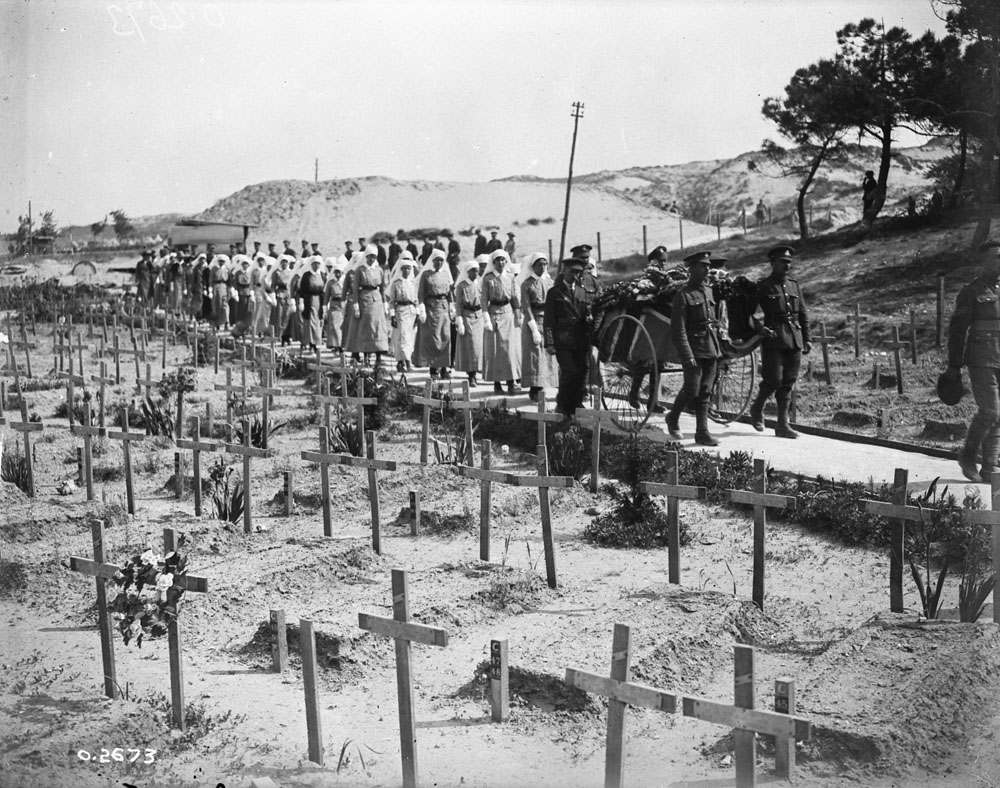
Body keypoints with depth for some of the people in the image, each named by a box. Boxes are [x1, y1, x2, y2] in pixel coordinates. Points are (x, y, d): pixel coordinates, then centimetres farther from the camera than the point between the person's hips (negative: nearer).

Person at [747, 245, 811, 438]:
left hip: (794, 341, 5)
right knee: (773, 380, -9)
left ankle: (783, 424, 10)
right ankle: (757, 408, 19)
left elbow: (803, 315, 19)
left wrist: (806, 339, 14)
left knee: (788, 383, 5)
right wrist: (761, 328, -20)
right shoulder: (763, 287, -2)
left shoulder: (794, 286, 14)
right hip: (773, 340, -5)